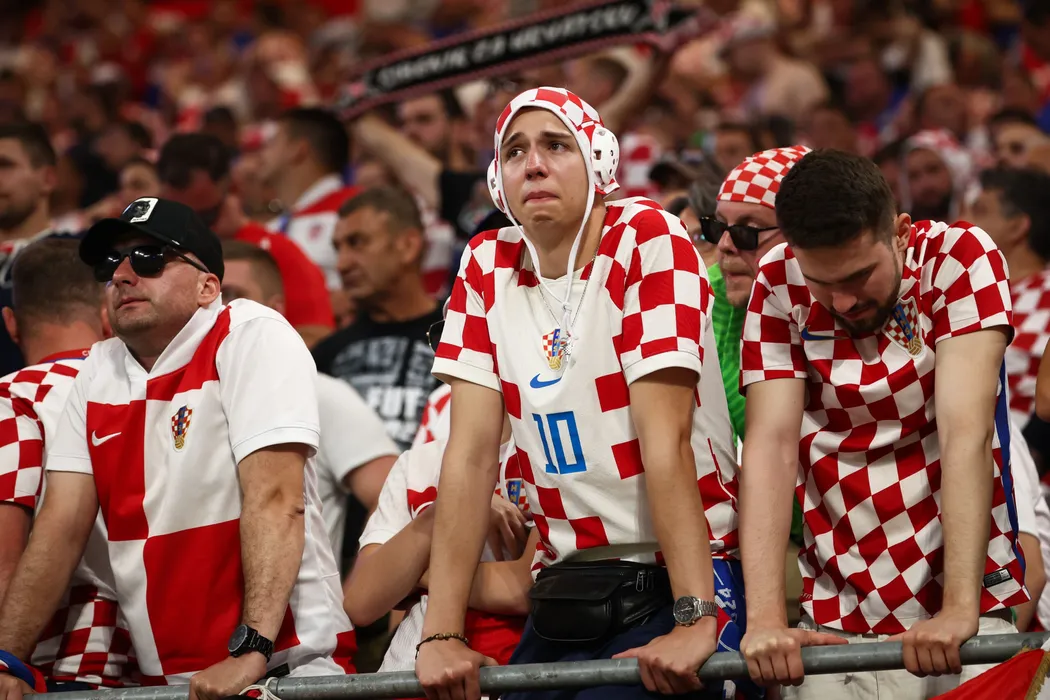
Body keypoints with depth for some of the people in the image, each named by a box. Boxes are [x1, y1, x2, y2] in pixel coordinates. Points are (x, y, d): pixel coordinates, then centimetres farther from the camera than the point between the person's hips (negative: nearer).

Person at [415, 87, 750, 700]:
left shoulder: (647, 238, -9)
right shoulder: (488, 267, 5)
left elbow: (665, 438, -17)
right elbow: (473, 454, 0)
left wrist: (694, 620, -23)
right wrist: (441, 633, -7)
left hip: (682, 577, -5)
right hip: (563, 594, 5)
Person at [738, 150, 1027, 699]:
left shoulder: (959, 257, -9)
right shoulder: (779, 287, -4)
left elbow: (966, 434, -18)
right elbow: (771, 447, -11)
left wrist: (958, 609, -26)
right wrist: (765, 619, -22)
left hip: (970, 601, -2)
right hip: (839, 622, 2)